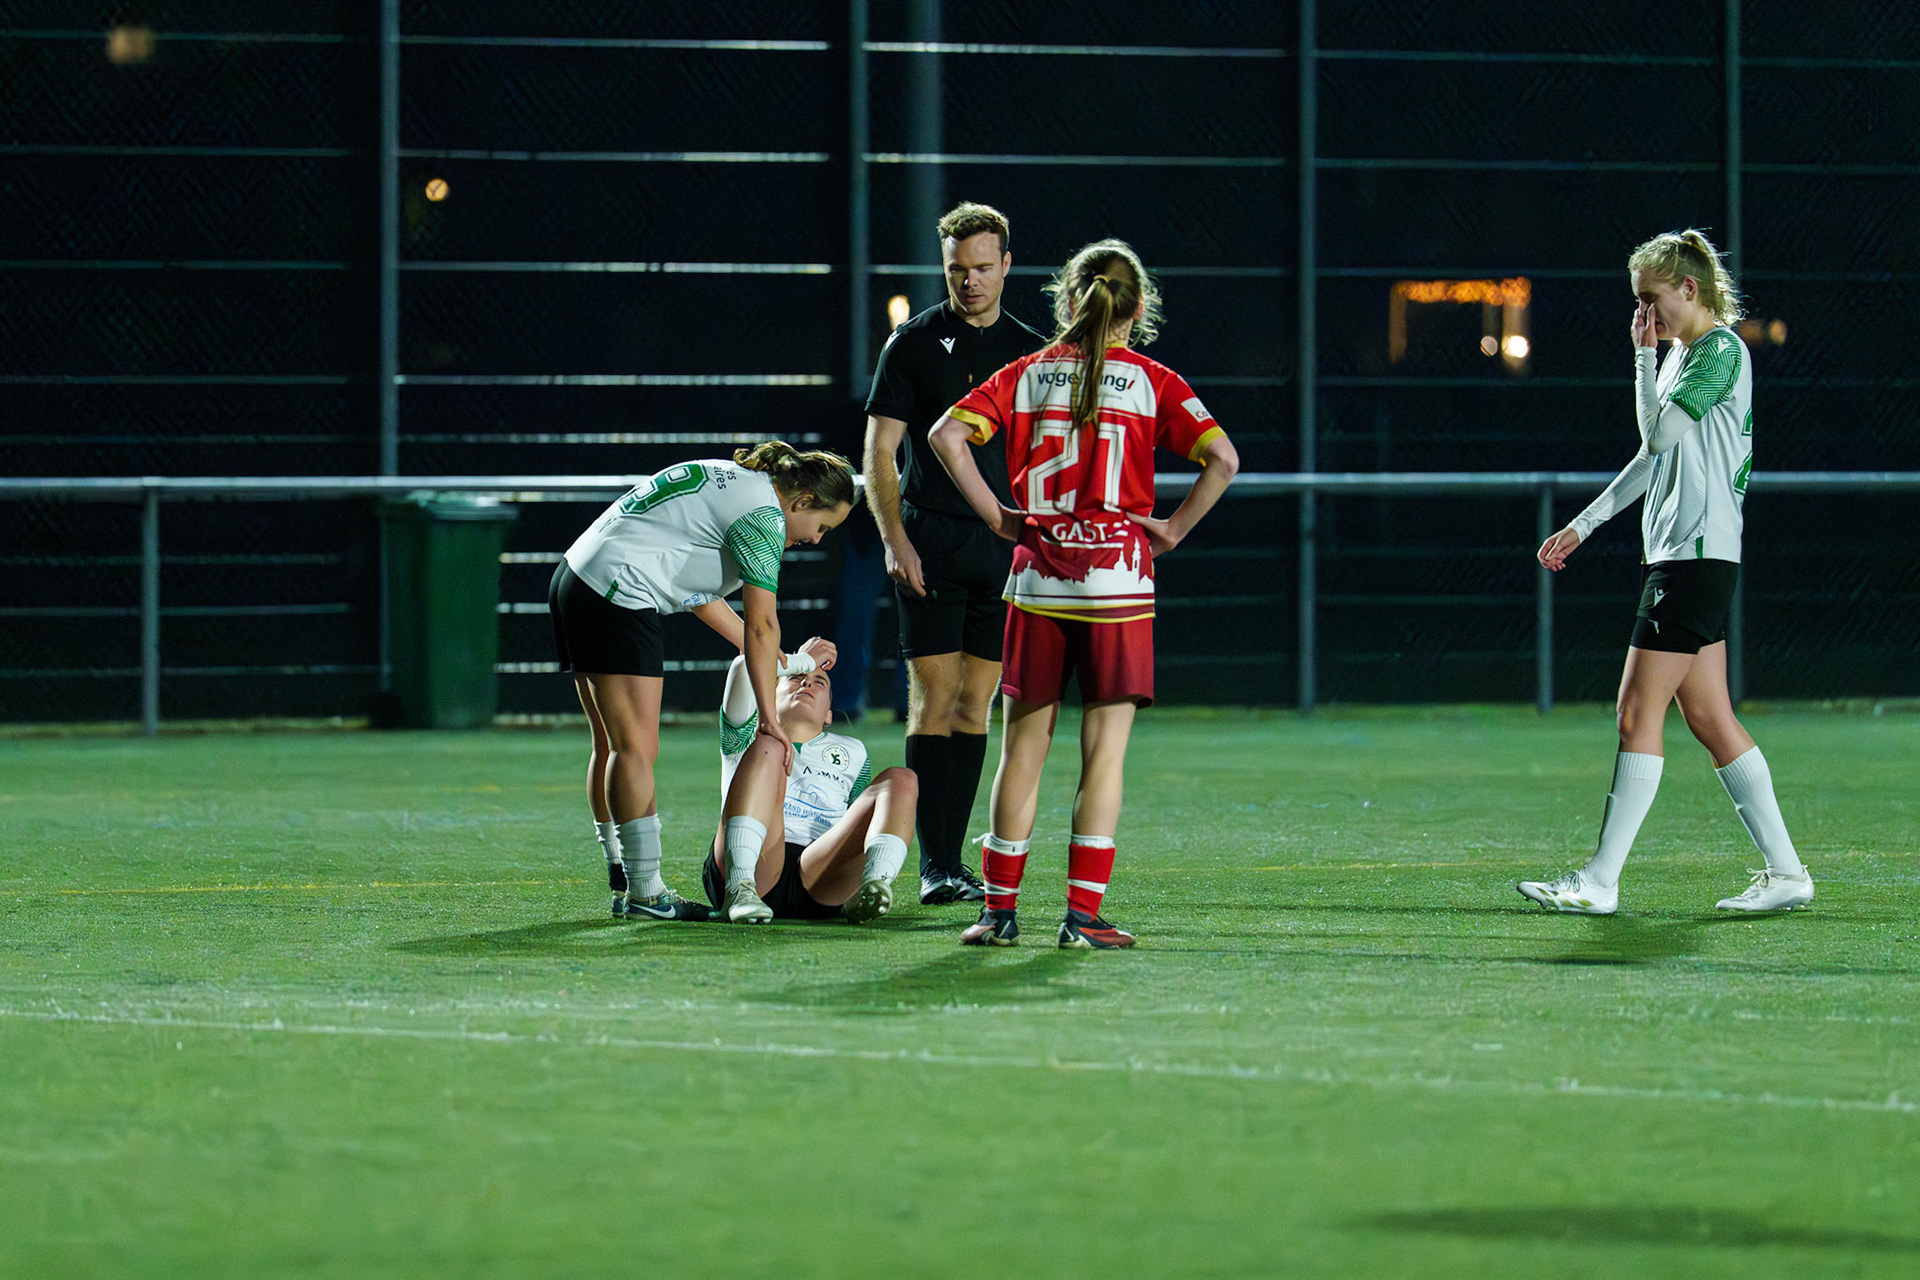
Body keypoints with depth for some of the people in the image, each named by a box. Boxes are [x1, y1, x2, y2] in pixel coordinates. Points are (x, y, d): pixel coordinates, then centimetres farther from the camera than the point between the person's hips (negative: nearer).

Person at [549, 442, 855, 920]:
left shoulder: (730, 480, 20)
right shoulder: (762, 515, -10)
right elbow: (762, 624, -13)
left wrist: (763, 653, 29)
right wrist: (768, 717, -12)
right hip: (616, 593, -11)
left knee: (612, 745, 11)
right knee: (636, 748, -10)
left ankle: (624, 885, 14)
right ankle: (644, 890, -11)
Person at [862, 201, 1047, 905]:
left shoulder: (1031, 351, 12)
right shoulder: (913, 343, 1)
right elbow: (879, 454, -1)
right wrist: (894, 540, -12)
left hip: (1006, 549, 4)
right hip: (931, 545, -3)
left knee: (974, 705, 5)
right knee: (934, 699, -8)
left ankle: (953, 858, 9)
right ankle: (933, 866, -9)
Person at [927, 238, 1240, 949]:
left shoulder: (1027, 374, 7)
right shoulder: (1152, 382, 1)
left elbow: (946, 435, -3)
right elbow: (1221, 458, -12)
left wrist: (998, 517, 3)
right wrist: (1174, 528, -1)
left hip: (1037, 578, 2)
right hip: (1118, 578, -2)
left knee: (1023, 749, 9)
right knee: (1104, 752, 1)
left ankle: (1000, 908, 9)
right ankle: (1083, 912, -4)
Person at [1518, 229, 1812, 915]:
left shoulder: (1722, 349, -10)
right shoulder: (1683, 354, 19)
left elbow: (1660, 432, -18)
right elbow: (1653, 456, 27)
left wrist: (1645, 356, -8)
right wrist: (1584, 524, 27)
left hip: (1698, 553, -10)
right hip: (1676, 552, 10)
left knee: (1638, 712, -10)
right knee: (1708, 717, 7)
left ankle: (1599, 882, -9)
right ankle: (1784, 871, 8)